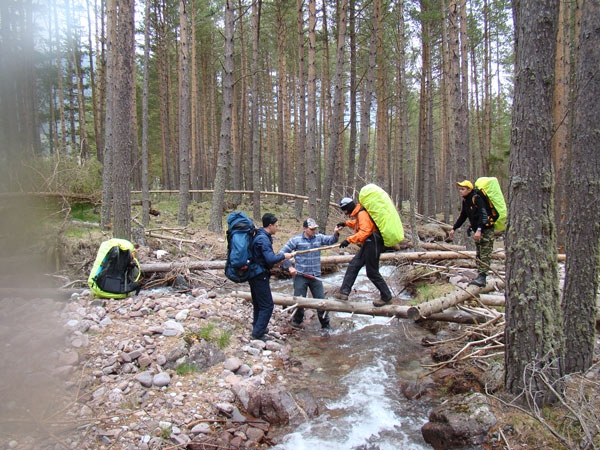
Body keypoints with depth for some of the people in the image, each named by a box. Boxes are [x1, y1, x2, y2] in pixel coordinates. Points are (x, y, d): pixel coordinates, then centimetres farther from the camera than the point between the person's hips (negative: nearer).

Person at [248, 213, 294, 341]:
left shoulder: (259, 236, 9)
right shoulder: (263, 239, -21)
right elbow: (270, 259, -28)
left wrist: (277, 256, 8)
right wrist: (283, 256, -13)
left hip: (254, 274, 10)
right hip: (260, 276, -10)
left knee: (258, 304, 21)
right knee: (267, 305, -1)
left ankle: (257, 328, 33)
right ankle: (258, 333, 5)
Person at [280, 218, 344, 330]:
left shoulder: (319, 237, 4)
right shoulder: (296, 240, -6)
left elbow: (330, 240, -13)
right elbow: (283, 253, -3)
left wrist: (335, 233, -33)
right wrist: (289, 267, -10)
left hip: (315, 275, 3)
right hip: (300, 276, -3)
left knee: (321, 300, 7)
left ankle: (325, 324, 20)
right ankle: (297, 321, 30)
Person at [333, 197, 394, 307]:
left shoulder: (362, 214, -18)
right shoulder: (358, 214, 14)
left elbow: (365, 231, -28)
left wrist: (349, 240, -30)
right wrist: (346, 223, 31)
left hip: (372, 244, -11)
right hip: (367, 244, 11)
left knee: (372, 272, -3)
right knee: (353, 266, 7)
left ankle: (386, 296, 11)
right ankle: (344, 292, 7)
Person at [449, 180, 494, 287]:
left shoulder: (477, 199, -16)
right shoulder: (465, 201, 11)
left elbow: (483, 215, -24)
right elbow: (462, 217, 21)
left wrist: (479, 230, -32)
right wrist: (454, 228, 18)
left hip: (486, 230, -9)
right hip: (478, 230, 9)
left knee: (485, 255, -11)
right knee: (479, 255, 9)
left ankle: (482, 277, -16)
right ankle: (480, 277, 12)